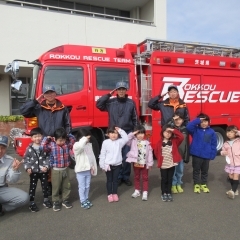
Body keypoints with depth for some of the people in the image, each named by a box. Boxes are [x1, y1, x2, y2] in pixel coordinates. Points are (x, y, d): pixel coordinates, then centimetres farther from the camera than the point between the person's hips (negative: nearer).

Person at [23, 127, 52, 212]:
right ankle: (32, 202, 20)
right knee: (32, 187, 7)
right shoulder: (29, 148, -5)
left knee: (45, 185, 14)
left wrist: (46, 166, -16)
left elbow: (48, 158, -4)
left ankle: (46, 200, 32)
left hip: (43, 171, 1)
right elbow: (25, 159, 0)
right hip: (33, 171, -1)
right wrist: (27, 168, -12)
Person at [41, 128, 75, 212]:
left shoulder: (67, 143, -1)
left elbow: (73, 140, 12)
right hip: (56, 170, -4)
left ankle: (65, 200, 29)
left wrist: (68, 136, 0)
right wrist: (46, 138, -16)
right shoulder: (51, 144, -12)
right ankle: (56, 202, 23)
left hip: (65, 169, 4)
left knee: (66, 186, 14)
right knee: (56, 187, 8)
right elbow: (43, 147, -22)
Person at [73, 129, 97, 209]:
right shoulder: (76, 145, -16)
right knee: (82, 187, 6)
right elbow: (80, 146, -43)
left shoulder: (89, 145, 4)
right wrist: (84, 139, -29)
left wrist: (93, 166, 9)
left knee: (87, 186, 18)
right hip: (80, 170, -6)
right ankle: (83, 202, 19)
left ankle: (86, 199, 33)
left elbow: (92, 156, 10)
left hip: (88, 169, 6)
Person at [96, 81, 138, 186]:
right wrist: (109, 94, -9)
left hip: (127, 133, 0)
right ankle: (118, 177, 19)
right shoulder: (111, 102, 2)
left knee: (126, 156, 4)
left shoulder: (131, 103, 3)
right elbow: (99, 104, -10)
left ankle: (126, 177, 19)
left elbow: (135, 119, 5)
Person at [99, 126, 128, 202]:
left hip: (117, 165, 2)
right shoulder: (105, 142, -8)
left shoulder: (119, 141, -3)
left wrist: (120, 130, -18)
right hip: (108, 165, -1)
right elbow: (102, 154, -5)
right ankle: (109, 194, 22)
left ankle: (115, 193, 26)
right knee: (109, 180, 10)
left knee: (115, 180, 13)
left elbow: (126, 138, -19)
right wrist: (102, 165, -5)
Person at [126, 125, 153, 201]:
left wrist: (150, 163, -4)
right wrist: (132, 134, -16)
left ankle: (145, 192, 13)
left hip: (144, 163, -1)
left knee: (145, 178, 7)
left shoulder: (147, 143, -3)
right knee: (136, 177, 15)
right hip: (136, 163, 1)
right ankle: (137, 191, 29)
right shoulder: (133, 141, -3)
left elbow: (149, 153, -2)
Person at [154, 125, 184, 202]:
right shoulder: (160, 142, -4)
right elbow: (156, 151, 4)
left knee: (170, 179, 12)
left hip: (172, 164, 1)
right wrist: (160, 159, 2)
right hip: (163, 165, -1)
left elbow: (181, 137, -16)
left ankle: (169, 193, 25)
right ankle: (164, 193, 22)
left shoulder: (174, 141, -1)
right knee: (164, 179, 9)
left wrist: (173, 130, -18)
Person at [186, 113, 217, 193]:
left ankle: (203, 184, 31)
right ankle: (196, 184, 23)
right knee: (196, 170, 9)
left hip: (207, 155, 2)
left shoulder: (211, 132, 1)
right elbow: (189, 126, -25)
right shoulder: (195, 130, -4)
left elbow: (214, 144, 4)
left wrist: (213, 154, 0)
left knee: (205, 170, 16)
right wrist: (198, 120, -24)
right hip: (196, 154, -2)